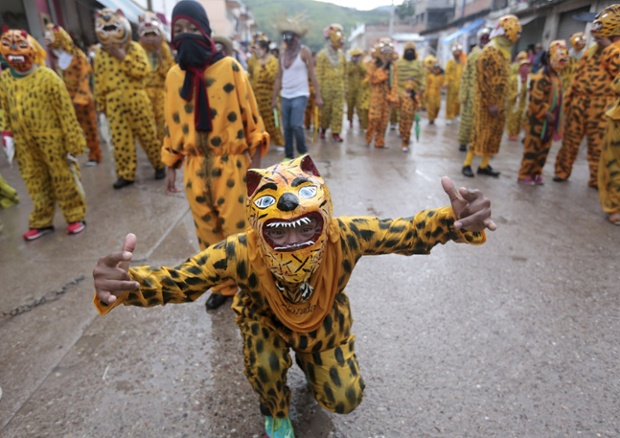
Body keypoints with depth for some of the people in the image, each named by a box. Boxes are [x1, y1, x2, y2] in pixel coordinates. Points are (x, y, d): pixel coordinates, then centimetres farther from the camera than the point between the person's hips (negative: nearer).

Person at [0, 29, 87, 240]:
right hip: (24, 143, 5)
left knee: (63, 179, 5)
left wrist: (73, 141, -13)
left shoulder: (47, 77, -11)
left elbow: (66, 111, -11)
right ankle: (41, 222, 25)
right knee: (35, 183, 13)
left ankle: (75, 217, 19)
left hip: (52, 140, -5)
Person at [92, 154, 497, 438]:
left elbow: (408, 232, -29)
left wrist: (456, 221, -50)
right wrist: (122, 286, -59)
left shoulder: (346, 236, -38)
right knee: (264, 366, -29)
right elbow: (174, 281, -36)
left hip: (325, 320, 2)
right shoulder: (240, 253, -41)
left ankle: (309, 359, 37)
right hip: (267, 320, -1)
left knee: (346, 401, 2)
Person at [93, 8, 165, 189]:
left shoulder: (134, 48, 2)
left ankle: (159, 165, 22)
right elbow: (99, 82, 10)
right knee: (120, 140, 3)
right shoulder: (100, 54, 8)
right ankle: (125, 174, 11)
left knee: (148, 135, 5)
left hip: (137, 99, -2)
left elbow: (144, 70, -12)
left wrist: (123, 57, -15)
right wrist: (101, 105, 10)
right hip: (114, 103, 2)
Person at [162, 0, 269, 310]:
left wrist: (255, 160, -6)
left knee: (237, 230, 1)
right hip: (194, 167, 4)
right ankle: (223, 286, 31)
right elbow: (173, 123, 12)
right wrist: (171, 167, 13)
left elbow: (249, 115, -4)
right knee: (207, 231, 13)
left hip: (231, 165, -4)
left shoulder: (229, 67, -6)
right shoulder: (174, 75, 5)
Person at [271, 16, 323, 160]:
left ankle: (303, 152, 6)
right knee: (286, 127, 5)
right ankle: (289, 156, 15)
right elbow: (279, 78, 12)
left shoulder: (304, 51, -3)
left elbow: (312, 75, -6)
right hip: (285, 96, 5)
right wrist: (274, 98, 9)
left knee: (296, 125, -15)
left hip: (300, 95, -5)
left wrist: (318, 96, -11)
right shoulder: (283, 54, 11)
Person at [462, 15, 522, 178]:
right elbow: (484, 79, -19)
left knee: (494, 133, 8)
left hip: (499, 100, 9)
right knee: (481, 132, -6)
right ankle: (467, 164, 3)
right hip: (486, 100, -9)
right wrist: (491, 103, -21)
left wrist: (501, 101, 16)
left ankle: (484, 165, 15)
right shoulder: (490, 51, -13)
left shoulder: (505, 51, 15)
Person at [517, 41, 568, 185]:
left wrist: (555, 119, 16)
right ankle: (524, 175, 4)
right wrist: (546, 114, -20)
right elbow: (535, 99, -22)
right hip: (537, 119, -9)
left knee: (544, 149, 11)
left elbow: (557, 98, 21)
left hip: (550, 120, 9)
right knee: (532, 148, -4)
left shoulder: (556, 76, 13)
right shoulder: (541, 77, -16)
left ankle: (536, 174, 20)